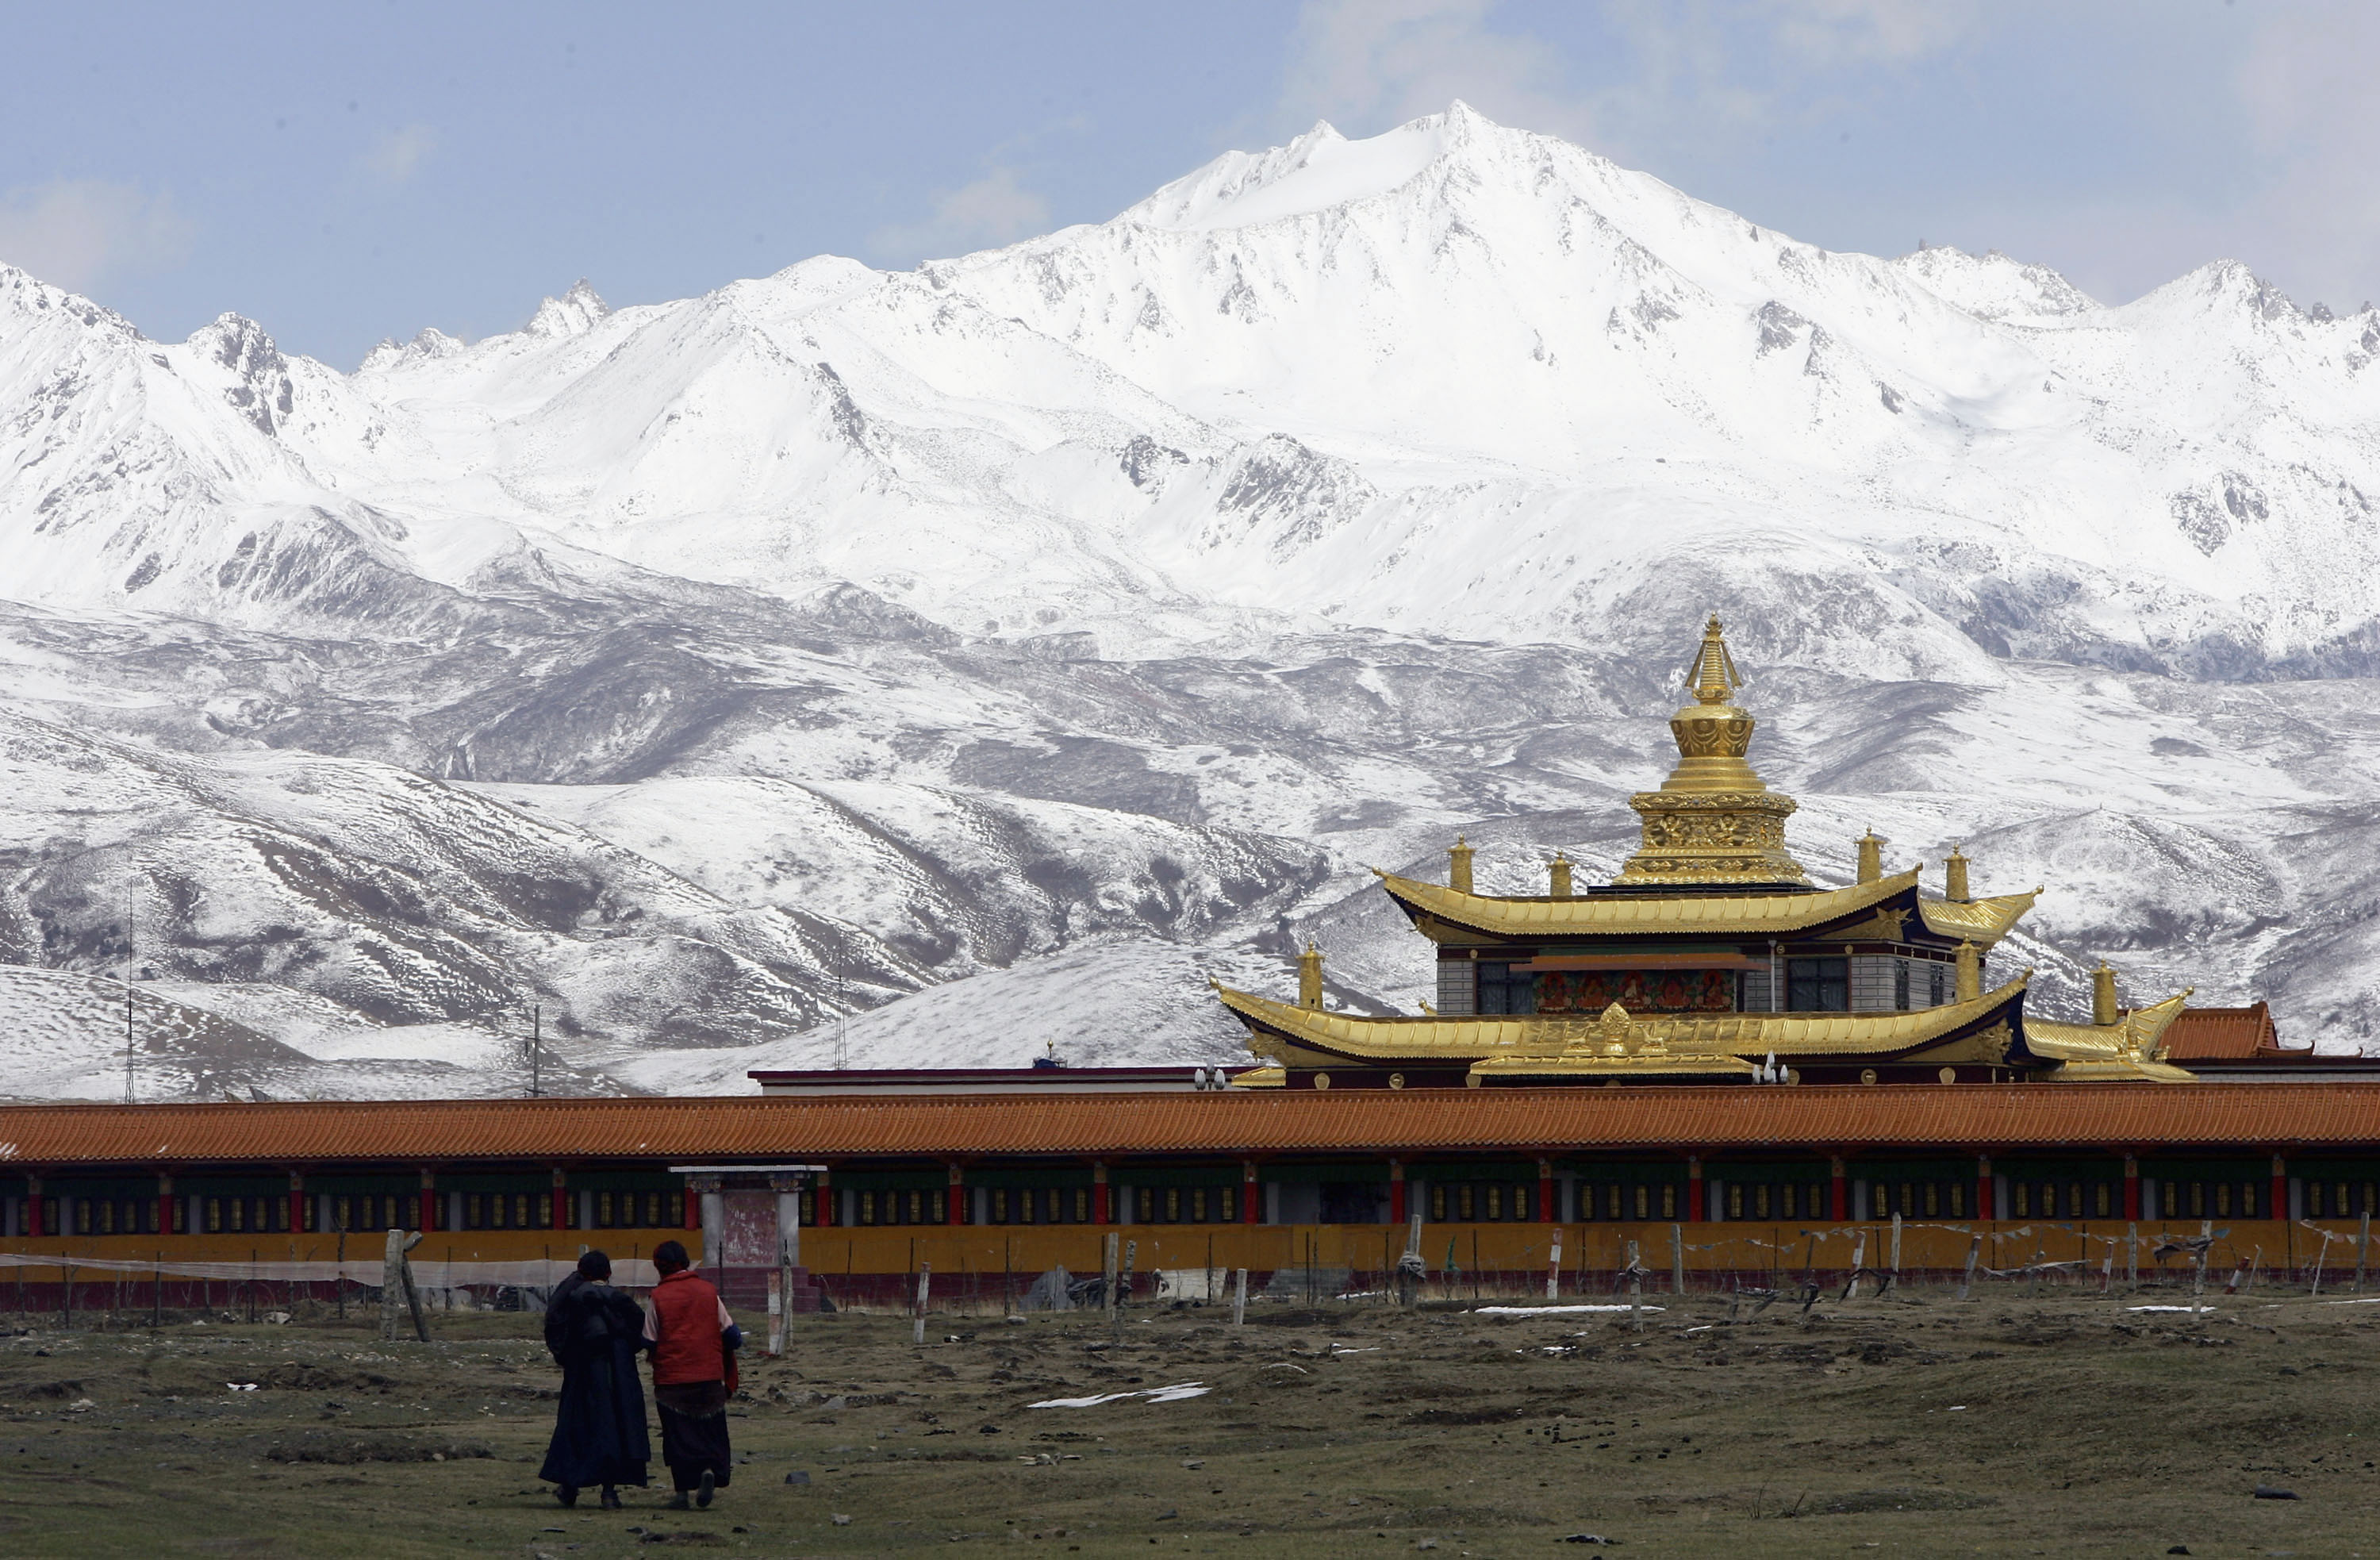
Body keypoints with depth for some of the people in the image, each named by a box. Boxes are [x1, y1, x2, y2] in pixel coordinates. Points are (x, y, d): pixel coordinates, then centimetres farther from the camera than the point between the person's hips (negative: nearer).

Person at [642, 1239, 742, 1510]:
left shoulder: (659, 1297, -6)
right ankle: (710, 1469, -15)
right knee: (709, 1430, 11)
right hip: (709, 1376, 2)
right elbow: (730, 1333, 3)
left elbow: (649, 1342, -4)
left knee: (677, 1434, 5)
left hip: (671, 1378, -2)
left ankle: (682, 1491, 3)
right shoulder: (708, 1292, 1)